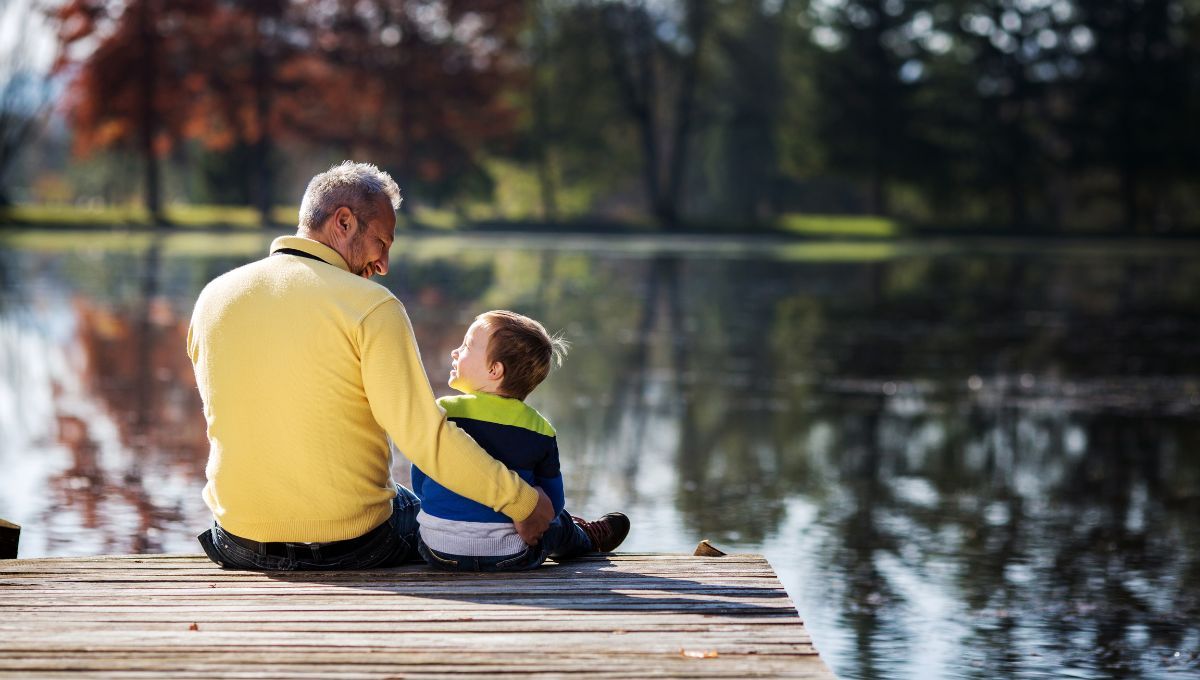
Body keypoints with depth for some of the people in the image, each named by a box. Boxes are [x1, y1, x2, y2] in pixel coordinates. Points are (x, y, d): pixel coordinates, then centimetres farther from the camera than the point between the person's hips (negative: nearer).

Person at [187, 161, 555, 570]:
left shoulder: (213, 297, 1)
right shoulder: (371, 306, -15)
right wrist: (522, 502, -12)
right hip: (351, 547, -4)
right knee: (426, 507, 30)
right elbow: (425, 437, -21)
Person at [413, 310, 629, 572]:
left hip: (439, 553, 1)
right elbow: (552, 504, 1)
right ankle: (590, 538, 61)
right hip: (513, 557, 0)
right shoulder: (540, 430, -5)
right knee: (557, 521, 30)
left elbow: (420, 485, 0)